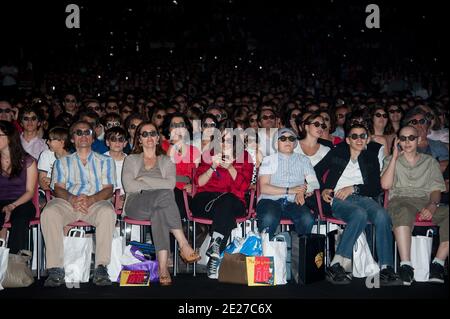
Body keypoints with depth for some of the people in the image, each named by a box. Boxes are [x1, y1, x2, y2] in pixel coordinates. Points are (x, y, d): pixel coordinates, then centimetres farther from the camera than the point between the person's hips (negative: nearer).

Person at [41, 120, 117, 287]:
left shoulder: (105, 161, 22)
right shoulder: (62, 162, 25)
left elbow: (109, 189, 8)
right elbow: (58, 188, 9)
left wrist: (91, 199, -15)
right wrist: (72, 199, -15)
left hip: (96, 202, -1)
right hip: (68, 202, 1)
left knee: (107, 212, -37)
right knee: (49, 212, -33)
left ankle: (101, 268, -36)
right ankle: (56, 270, -32)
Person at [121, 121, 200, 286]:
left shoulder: (166, 161, 23)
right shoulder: (131, 160, 21)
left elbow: (171, 183, 1)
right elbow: (129, 186, 1)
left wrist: (144, 179, -3)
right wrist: (157, 185, -4)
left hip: (158, 204, 2)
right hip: (135, 204, -1)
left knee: (159, 211, -38)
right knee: (165, 194, -34)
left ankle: (163, 267, -49)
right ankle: (184, 246, -38)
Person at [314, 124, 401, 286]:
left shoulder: (371, 159, 21)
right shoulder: (337, 153, 18)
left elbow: (377, 188, 10)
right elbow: (316, 171, 19)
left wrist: (354, 188, -4)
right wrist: (323, 189, 2)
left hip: (363, 198, 3)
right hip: (339, 199, -3)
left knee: (382, 215, -32)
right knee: (360, 214, -38)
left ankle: (386, 268, -35)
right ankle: (336, 266, -38)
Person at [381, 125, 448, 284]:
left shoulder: (430, 161, 24)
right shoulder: (391, 160, 22)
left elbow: (436, 188, 12)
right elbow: (385, 185, 5)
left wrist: (432, 205, -11)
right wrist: (395, 157, 4)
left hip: (426, 201, 2)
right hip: (400, 201, -2)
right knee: (403, 212, -40)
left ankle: (438, 264, -28)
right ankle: (405, 266, -45)